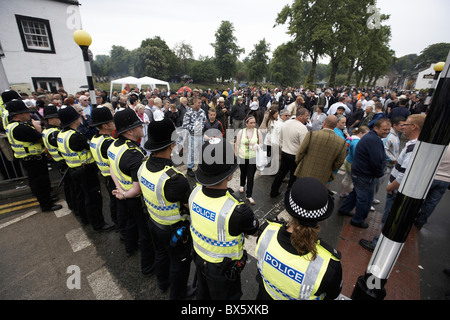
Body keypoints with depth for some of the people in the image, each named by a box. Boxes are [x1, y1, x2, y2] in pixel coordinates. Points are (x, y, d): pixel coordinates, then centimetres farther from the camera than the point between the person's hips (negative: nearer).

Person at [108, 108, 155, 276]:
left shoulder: (114, 145, -7)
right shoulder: (135, 154, -34)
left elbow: (112, 168, 4)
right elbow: (138, 188, -32)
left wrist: (120, 189, -3)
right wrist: (125, 196, -14)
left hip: (124, 195, 9)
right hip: (137, 199, -8)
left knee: (129, 220, 31)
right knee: (146, 230, 11)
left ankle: (130, 247, 58)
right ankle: (148, 266, 30)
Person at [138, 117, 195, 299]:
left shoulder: (143, 167, -13)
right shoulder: (174, 179, -39)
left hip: (153, 222, 7)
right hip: (174, 229, -7)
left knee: (161, 254, 32)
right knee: (179, 262, 21)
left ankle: (163, 283, 60)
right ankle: (178, 293, 48)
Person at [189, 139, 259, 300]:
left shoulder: (195, 192, -22)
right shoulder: (236, 212, -41)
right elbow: (257, 230, -18)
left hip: (199, 258, 5)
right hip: (222, 269, -5)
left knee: (202, 293, 34)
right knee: (226, 296, 27)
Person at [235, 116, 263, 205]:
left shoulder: (258, 132, -4)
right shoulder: (241, 132, -4)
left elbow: (261, 144, 1)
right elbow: (237, 144, 3)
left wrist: (257, 146, -20)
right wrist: (236, 155, 2)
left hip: (253, 158, -1)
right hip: (242, 157, 1)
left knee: (251, 177, -2)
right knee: (243, 173, 22)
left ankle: (249, 196, 10)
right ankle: (242, 185, 53)